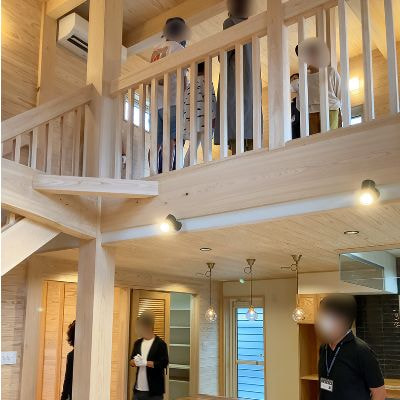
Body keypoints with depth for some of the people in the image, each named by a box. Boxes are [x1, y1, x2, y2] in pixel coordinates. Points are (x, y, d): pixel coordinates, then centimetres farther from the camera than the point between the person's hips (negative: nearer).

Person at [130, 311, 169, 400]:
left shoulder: (160, 343, -8)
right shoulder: (138, 343, 12)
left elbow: (164, 363, -14)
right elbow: (131, 360, 16)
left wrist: (145, 363, -22)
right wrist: (134, 361, -9)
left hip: (154, 390, -6)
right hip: (138, 389, 6)